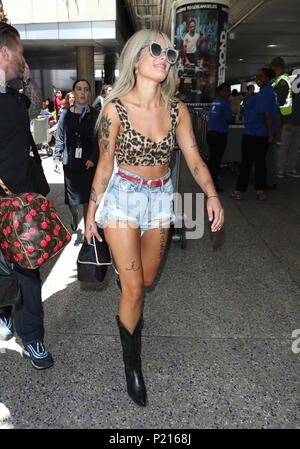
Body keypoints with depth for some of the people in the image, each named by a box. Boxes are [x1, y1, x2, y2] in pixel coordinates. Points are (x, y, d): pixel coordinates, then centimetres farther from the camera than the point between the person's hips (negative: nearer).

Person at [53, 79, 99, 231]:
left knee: (88, 195, 2)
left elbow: (98, 140, 1)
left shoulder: (94, 115, 1)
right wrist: (56, 158, -1)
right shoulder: (66, 114, 4)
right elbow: (60, 138, 7)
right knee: (72, 193, 9)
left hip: (89, 162, -1)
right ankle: (74, 217, 36)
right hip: (70, 161, 1)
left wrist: (93, 158, -10)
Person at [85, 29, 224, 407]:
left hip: (160, 198, 4)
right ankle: (132, 364, 21)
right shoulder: (115, 109, -13)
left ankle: (130, 309, 58)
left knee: (147, 279, 19)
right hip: (123, 197, -4)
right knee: (133, 290, -3)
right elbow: (104, 165, -8)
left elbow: (193, 156, -4)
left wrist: (212, 195, -21)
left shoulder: (177, 110, -3)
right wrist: (90, 214, -3)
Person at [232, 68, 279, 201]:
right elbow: (276, 114, 18)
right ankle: (260, 192, 14)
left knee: (246, 161, -1)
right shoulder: (270, 91, 14)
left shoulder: (263, 93, -17)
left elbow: (267, 114, -23)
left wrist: (270, 135, -20)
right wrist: (272, 134, 19)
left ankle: (238, 191, 7)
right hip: (263, 134, 9)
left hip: (253, 133, -9)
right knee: (260, 161, 12)